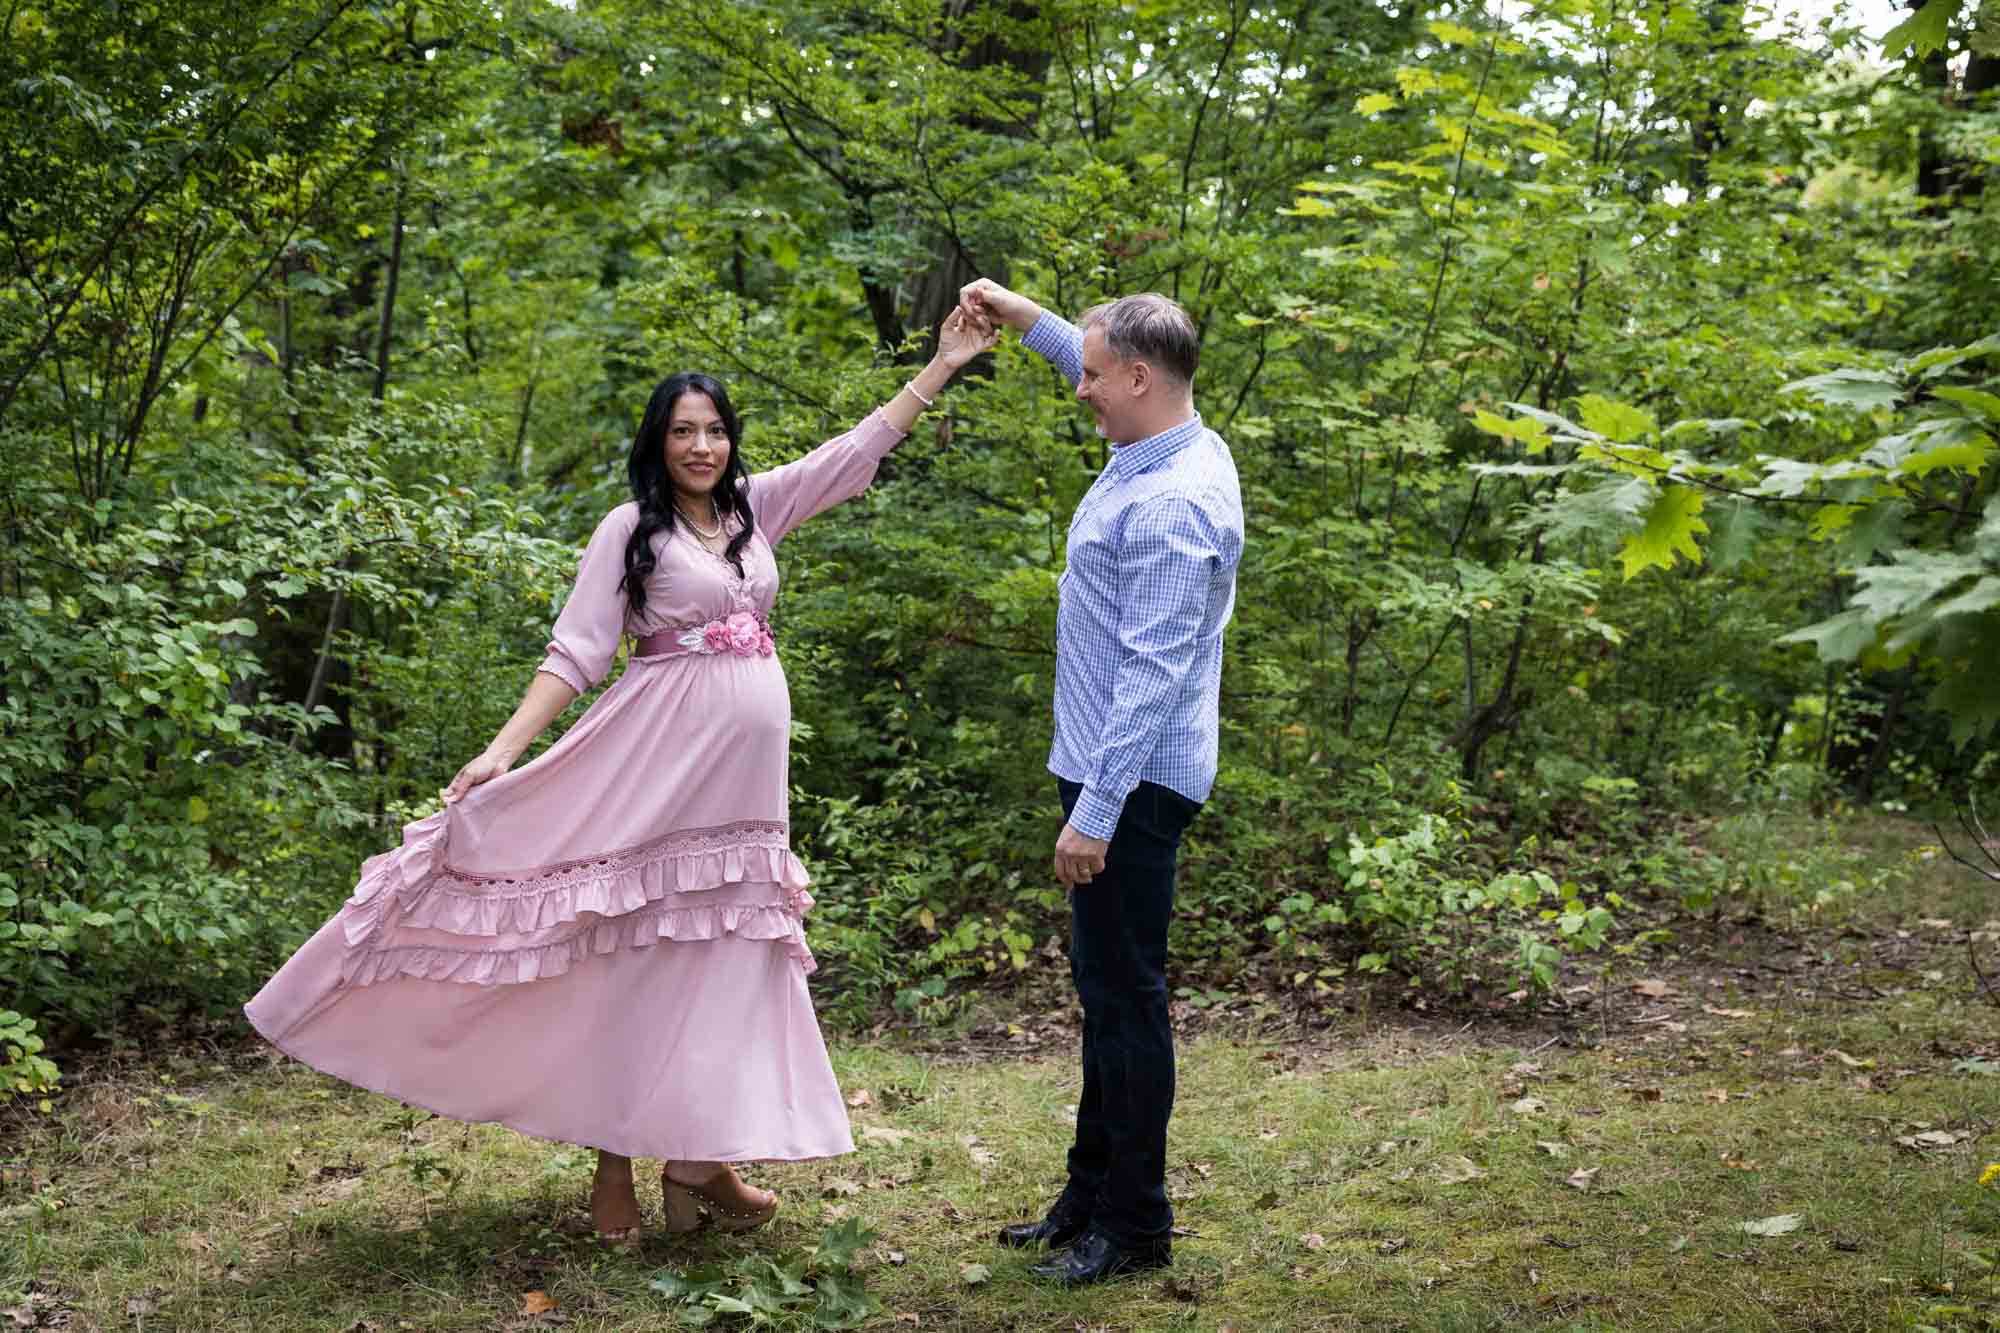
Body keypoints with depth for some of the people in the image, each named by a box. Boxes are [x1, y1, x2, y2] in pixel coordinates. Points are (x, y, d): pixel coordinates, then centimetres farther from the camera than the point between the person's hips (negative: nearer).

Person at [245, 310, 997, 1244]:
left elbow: (855, 452, 15)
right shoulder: (631, 529, -3)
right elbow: (575, 651, -7)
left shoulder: (755, 508, 12)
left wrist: (943, 366, 12)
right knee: (636, 952, -3)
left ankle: (699, 1161, 12)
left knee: (722, 958, 7)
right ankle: (613, 1161, 6)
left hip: (746, 771, 6)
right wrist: (503, 752, -16)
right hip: (661, 757, -6)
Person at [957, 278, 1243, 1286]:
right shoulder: (1163, 445, 7)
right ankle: (1092, 1193, 27)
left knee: (1124, 992, -2)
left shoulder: (1173, 506, -23)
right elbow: (1113, 370, 32)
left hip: (1134, 780, -11)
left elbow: (1153, 676, -25)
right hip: (1109, 767, 11)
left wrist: (1096, 813, -25)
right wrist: (1024, 318, 27)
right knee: (1102, 982, 16)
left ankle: (1135, 1223, 8)